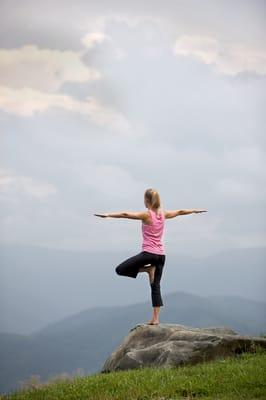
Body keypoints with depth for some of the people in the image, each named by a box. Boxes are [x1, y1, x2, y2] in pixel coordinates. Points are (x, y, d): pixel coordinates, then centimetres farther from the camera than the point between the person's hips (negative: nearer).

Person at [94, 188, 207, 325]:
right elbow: (180, 212, 24)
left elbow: (125, 214, -21)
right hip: (161, 255, 7)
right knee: (156, 287, 9)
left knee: (120, 270, 2)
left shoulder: (146, 214, -9)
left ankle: (148, 269, -4)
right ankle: (155, 318, 2)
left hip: (148, 253, -7)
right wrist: (195, 210, 40)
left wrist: (108, 215, -27)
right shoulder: (163, 214, 8)